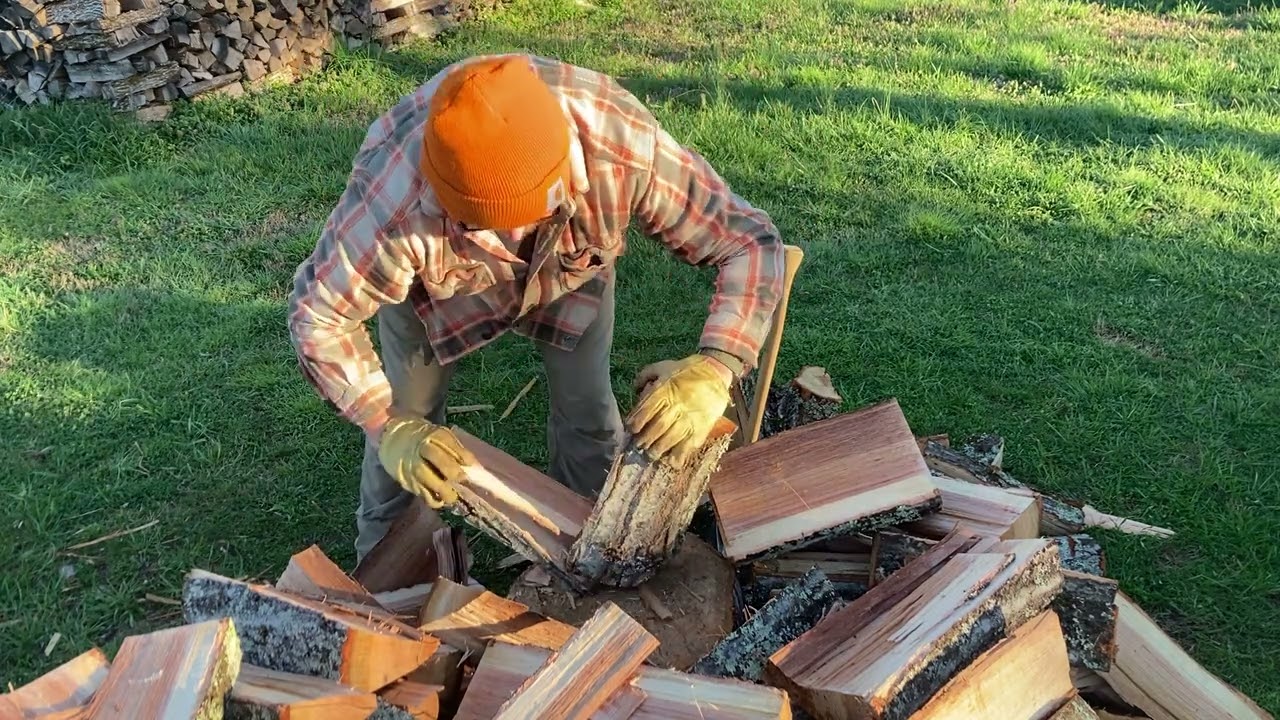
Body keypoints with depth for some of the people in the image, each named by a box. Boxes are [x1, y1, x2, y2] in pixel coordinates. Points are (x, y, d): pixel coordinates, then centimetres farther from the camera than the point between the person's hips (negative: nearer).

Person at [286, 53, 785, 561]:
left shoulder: (624, 148, -43)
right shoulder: (393, 204, -45)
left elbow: (752, 243, -34)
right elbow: (319, 314, -27)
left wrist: (713, 367, -49)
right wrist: (390, 426, -36)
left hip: (573, 268, 1)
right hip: (437, 284, -1)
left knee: (588, 414, 3)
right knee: (405, 417, 8)